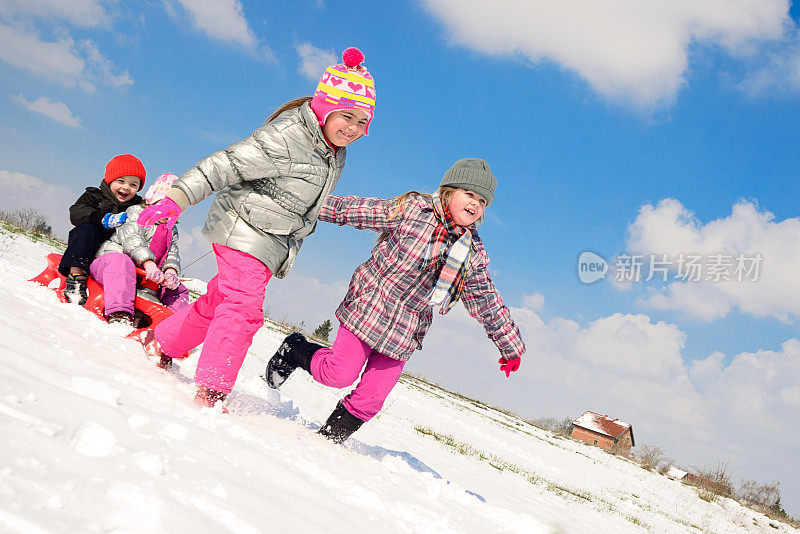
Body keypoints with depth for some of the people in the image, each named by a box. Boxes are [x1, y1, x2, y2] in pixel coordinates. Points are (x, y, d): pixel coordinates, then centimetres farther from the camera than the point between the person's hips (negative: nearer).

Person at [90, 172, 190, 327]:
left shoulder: (172, 230, 23)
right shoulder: (136, 212, 1)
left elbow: (172, 254, 11)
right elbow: (131, 238, -18)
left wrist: (170, 270, -16)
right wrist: (148, 263, -34)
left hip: (142, 276, 7)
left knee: (178, 290, 2)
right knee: (121, 262, -42)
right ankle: (119, 314, -56)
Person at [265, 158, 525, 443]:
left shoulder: (474, 254, 5)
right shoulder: (413, 208, -9)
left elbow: (487, 302, 15)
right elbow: (354, 209, -6)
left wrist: (510, 346, 20)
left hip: (404, 333, 5)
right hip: (370, 308, -4)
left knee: (372, 396, 2)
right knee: (340, 374, -7)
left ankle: (330, 437, 23)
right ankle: (295, 350, 21)